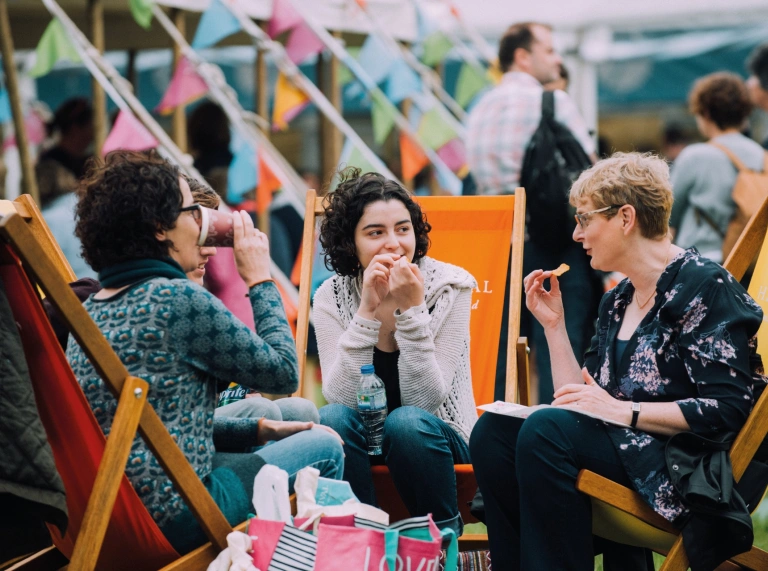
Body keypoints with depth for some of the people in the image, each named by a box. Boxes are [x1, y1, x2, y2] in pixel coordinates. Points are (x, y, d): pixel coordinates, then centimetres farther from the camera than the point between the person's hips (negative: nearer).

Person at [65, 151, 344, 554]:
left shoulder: (90, 309, 10)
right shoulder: (179, 299, -16)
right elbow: (283, 372, -5)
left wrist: (255, 429, 17)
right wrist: (260, 279, 5)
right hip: (172, 517, -9)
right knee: (323, 447, 10)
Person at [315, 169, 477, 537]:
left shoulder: (450, 286, -11)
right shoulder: (331, 298, -7)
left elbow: (425, 399, -18)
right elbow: (342, 398, -20)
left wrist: (411, 308, -27)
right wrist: (368, 310, -26)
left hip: (436, 439, -1)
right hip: (363, 440, 1)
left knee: (407, 423, -32)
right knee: (333, 419, -29)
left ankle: (443, 534, -11)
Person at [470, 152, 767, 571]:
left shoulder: (703, 286, -7)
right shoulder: (616, 302, 18)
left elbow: (727, 409, -16)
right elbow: (582, 406, 15)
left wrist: (624, 411, -20)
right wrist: (553, 325, 10)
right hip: (627, 446, 8)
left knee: (545, 431, -28)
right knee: (494, 430, -12)